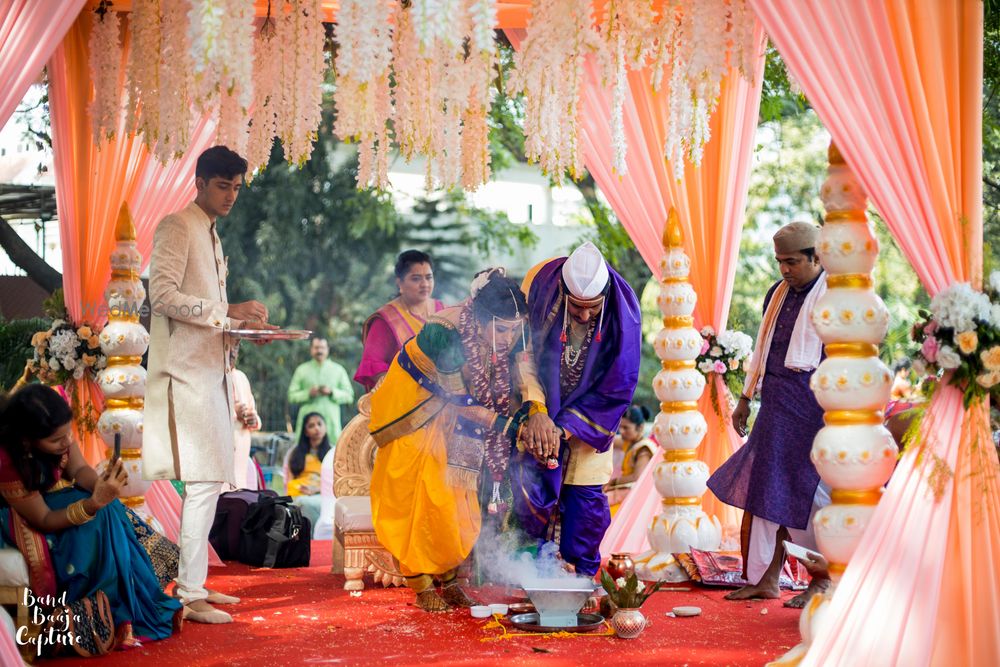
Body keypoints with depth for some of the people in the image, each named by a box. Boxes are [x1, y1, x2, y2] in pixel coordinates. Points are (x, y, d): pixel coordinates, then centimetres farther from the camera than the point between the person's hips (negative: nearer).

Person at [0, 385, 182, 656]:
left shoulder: (56, 425, -22)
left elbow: (79, 469, -12)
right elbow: (44, 519, -28)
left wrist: (102, 486, -35)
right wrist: (95, 503, -42)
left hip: (54, 494, 7)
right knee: (99, 523, -25)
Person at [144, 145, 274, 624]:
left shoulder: (211, 235, 23)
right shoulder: (177, 227, -6)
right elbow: (162, 294, -18)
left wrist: (243, 323, 9)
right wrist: (227, 311, -21)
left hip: (212, 368, 10)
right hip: (187, 372, -10)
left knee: (210, 480, 10)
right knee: (204, 481, -12)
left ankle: (194, 582, 18)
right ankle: (190, 597, -9)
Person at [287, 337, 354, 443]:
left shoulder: (338, 370, 11)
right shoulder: (302, 370, 12)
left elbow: (349, 396, 7)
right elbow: (291, 395, 7)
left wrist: (332, 392, -9)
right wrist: (308, 393, -10)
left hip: (331, 421, 0)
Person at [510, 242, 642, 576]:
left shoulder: (623, 314, -22)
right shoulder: (540, 286, -23)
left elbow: (618, 390, -14)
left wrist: (566, 429, -18)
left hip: (589, 416, 0)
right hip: (539, 408, 0)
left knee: (586, 496, -1)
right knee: (529, 483, -10)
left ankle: (584, 572, 15)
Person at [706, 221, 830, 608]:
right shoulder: (778, 294, 14)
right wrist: (746, 398, 21)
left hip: (811, 405, -8)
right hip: (776, 408, 8)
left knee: (807, 493, -3)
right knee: (765, 488, 8)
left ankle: (824, 580, 11)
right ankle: (766, 580, 15)